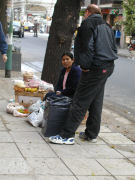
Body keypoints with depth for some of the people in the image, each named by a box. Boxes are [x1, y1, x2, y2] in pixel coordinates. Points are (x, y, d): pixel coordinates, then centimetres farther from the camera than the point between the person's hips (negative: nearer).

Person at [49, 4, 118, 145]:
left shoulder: (88, 23, -8)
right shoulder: (107, 27, 20)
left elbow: (86, 47, -18)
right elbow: (113, 48, 21)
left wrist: (85, 65, -12)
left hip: (95, 68, -9)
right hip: (107, 68, 9)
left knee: (80, 102, -8)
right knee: (96, 102, 15)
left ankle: (67, 135, -7)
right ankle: (92, 134, 23)